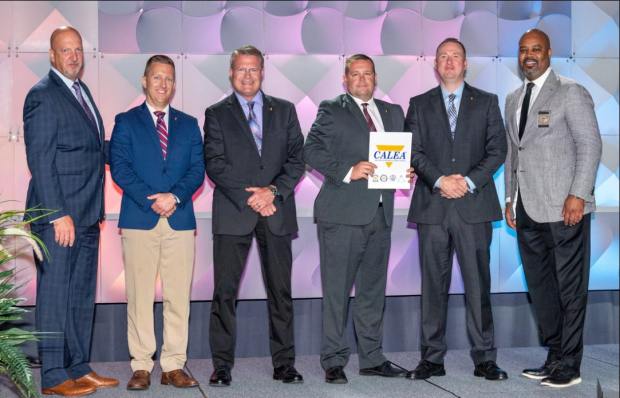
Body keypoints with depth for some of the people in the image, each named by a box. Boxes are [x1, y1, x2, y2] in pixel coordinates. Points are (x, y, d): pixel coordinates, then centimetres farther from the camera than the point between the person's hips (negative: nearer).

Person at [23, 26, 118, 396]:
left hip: (87, 215, 8)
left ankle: (79, 368, 22)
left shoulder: (82, 91, 17)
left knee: (83, 295, 13)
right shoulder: (43, 95, -9)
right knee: (55, 293, 0)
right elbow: (40, 160, -15)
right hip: (59, 215, -8)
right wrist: (58, 215, -19)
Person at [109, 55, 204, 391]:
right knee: (139, 296, -1)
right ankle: (141, 366, 6)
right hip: (139, 221, -2)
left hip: (180, 220, 2)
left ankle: (173, 366, 7)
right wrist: (151, 200, -11)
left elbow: (197, 169, 7)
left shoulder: (188, 124, 17)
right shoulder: (126, 121, 10)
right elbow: (119, 167, -1)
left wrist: (174, 196, -10)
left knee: (178, 297, 1)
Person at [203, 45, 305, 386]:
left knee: (281, 291, 4)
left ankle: (284, 363, 12)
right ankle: (222, 365, 5)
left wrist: (273, 191, -9)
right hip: (233, 213, -2)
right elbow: (214, 165, -2)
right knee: (225, 291, -2)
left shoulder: (284, 111, 13)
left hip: (277, 211, 2)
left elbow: (296, 159, 6)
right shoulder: (216, 114, 8)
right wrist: (248, 197, -12)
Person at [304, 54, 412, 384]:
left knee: (373, 290, 12)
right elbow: (312, 150, -7)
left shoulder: (392, 112, 18)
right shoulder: (331, 110, 2)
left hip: (380, 212, 5)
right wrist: (347, 171, -19)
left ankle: (372, 358, 21)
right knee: (337, 290, -2)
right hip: (343, 213, -5)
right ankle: (333, 361, 6)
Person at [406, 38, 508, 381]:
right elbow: (414, 151, 4)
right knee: (433, 285, 3)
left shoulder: (486, 103, 12)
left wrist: (470, 181, -10)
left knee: (478, 284, 0)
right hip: (432, 207, 1)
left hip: (474, 205, -1)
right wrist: (440, 180, -11)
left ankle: (484, 359, 7)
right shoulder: (419, 105, 13)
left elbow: (497, 150, 4)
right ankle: (432, 358, 9)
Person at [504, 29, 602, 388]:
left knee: (569, 288, 0)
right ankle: (555, 356, 19)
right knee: (540, 288, 10)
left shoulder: (571, 93, -2)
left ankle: (569, 365, 6)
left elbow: (590, 145, -7)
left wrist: (578, 195, -14)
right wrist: (511, 199, 15)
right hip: (528, 210, 7)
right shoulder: (513, 99, 17)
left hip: (563, 208, -6)